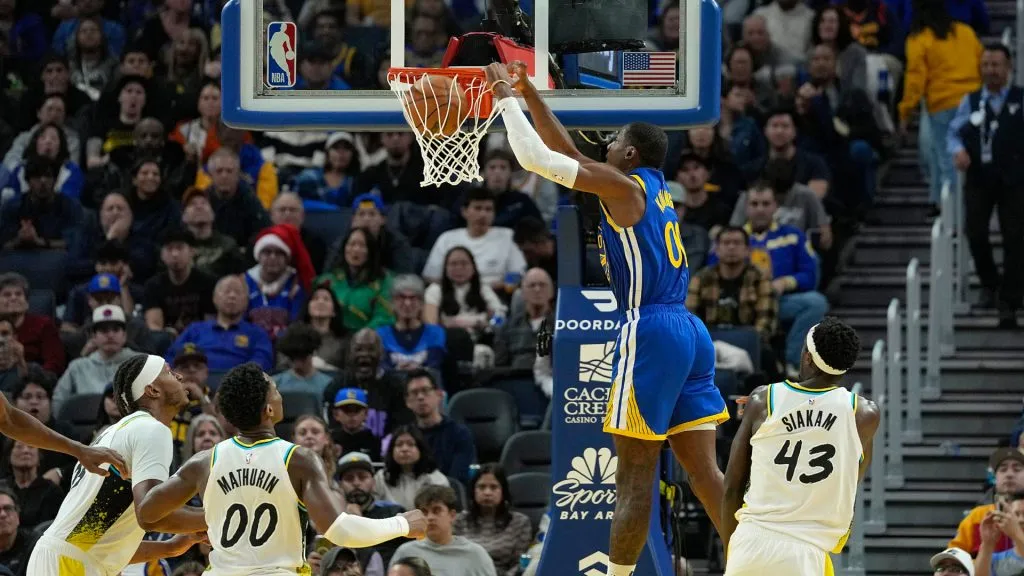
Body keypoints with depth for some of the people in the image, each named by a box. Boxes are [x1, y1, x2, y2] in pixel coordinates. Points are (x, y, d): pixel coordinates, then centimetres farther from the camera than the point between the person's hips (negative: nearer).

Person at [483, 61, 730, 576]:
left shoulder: (623, 185, -4)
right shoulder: (654, 188, 20)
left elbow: (534, 157, -8)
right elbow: (567, 153, 28)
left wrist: (507, 99, 6)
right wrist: (528, 92, 29)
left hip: (649, 332, -8)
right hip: (689, 331, 8)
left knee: (634, 480, -4)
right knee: (704, 471, 3)